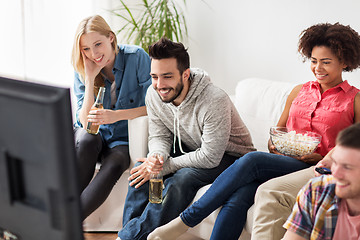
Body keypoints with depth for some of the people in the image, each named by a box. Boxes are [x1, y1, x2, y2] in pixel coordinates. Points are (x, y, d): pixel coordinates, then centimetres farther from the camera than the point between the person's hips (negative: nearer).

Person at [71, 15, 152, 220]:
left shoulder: (137, 57, -14)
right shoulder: (82, 70, -6)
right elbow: (86, 121, -14)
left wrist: (116, 115, -27)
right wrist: (90, 77, -22)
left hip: (123, 139, -2)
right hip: (94, 135, 2)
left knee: (114, 163, -34)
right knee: (87, 139, -34)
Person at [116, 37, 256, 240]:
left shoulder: (215, 101, -33)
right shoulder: (154, 94, -12)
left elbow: (210, 157, -29)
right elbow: (159, 136, -1)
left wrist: (165, 166, -26)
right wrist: (156, 157, -26)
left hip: (227, 156, -6)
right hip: (190, 149, 7)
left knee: (181, 179, -31)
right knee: (142, 169, -16)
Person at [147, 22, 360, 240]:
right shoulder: (299, 91, 21)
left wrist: (321, 159, -12)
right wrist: (273, 145, 1)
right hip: (282, 161, 4)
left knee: (251, 160, -31)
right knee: (236, 199, -29)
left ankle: (186, 220, -24)